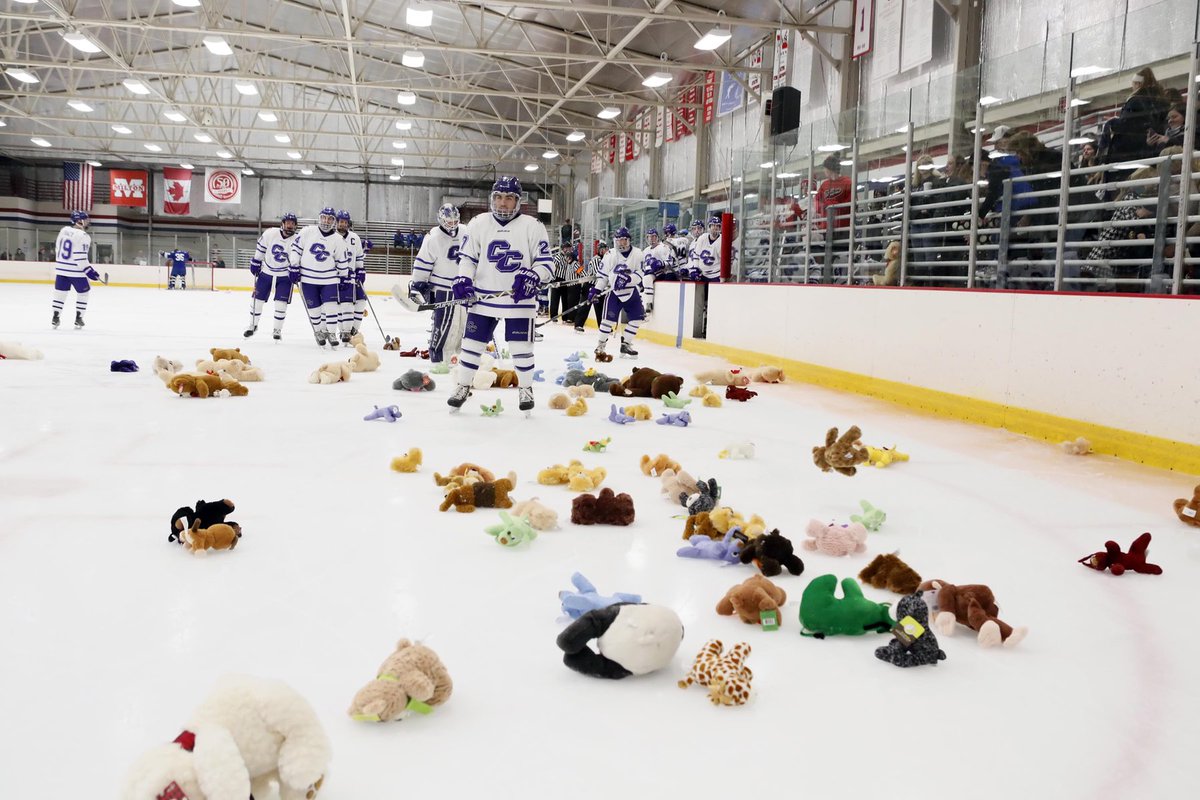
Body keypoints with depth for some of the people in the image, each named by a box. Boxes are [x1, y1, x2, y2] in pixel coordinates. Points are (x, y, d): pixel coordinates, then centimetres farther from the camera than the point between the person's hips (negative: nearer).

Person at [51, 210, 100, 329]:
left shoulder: (64, 230, 6)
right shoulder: (83, 236, -17)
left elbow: (57, 249, 14)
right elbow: (81, 258, -21)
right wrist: (89, 271, -16)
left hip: (61, 269, 7)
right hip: (75, 270, -7)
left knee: (60, 292, 15)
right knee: (83, 292, 10)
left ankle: (55, 317, 17)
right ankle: (78, 319, 9)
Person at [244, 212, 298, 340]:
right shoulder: (269, 233, -11)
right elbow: (261, 248, 4)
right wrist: (255, 262, 5)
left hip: (284, 276, -2)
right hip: (266, 272, 2)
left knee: (281, 303, -8)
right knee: (257, 299, 7)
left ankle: (278, 329, 8)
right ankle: (253, 325, 27)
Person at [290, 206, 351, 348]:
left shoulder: (338, 240, -4)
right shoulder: (307, 231, -6)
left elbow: (343, 259, 7)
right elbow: (296, 247, 1)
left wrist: (344, 276, 11)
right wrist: (294, 267, -1)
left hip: (329, 279, 0)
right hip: (308, 277, 0)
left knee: (330, 306, -7)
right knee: (314, 308, 6)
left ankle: (331, 333, 7)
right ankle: (319, 332, 25)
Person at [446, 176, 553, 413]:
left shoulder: (532, 226, -3)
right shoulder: (478, 224, 4)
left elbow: (545, 262, -3)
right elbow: (467, 257, 8)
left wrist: (532, 277, -21)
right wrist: (463, 279, -9)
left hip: (519, 298, -2)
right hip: (483, 297, 2)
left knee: (521, 347, 2)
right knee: (472, 342, 5)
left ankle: (526, 389, 21)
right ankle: (463, 387, 20)